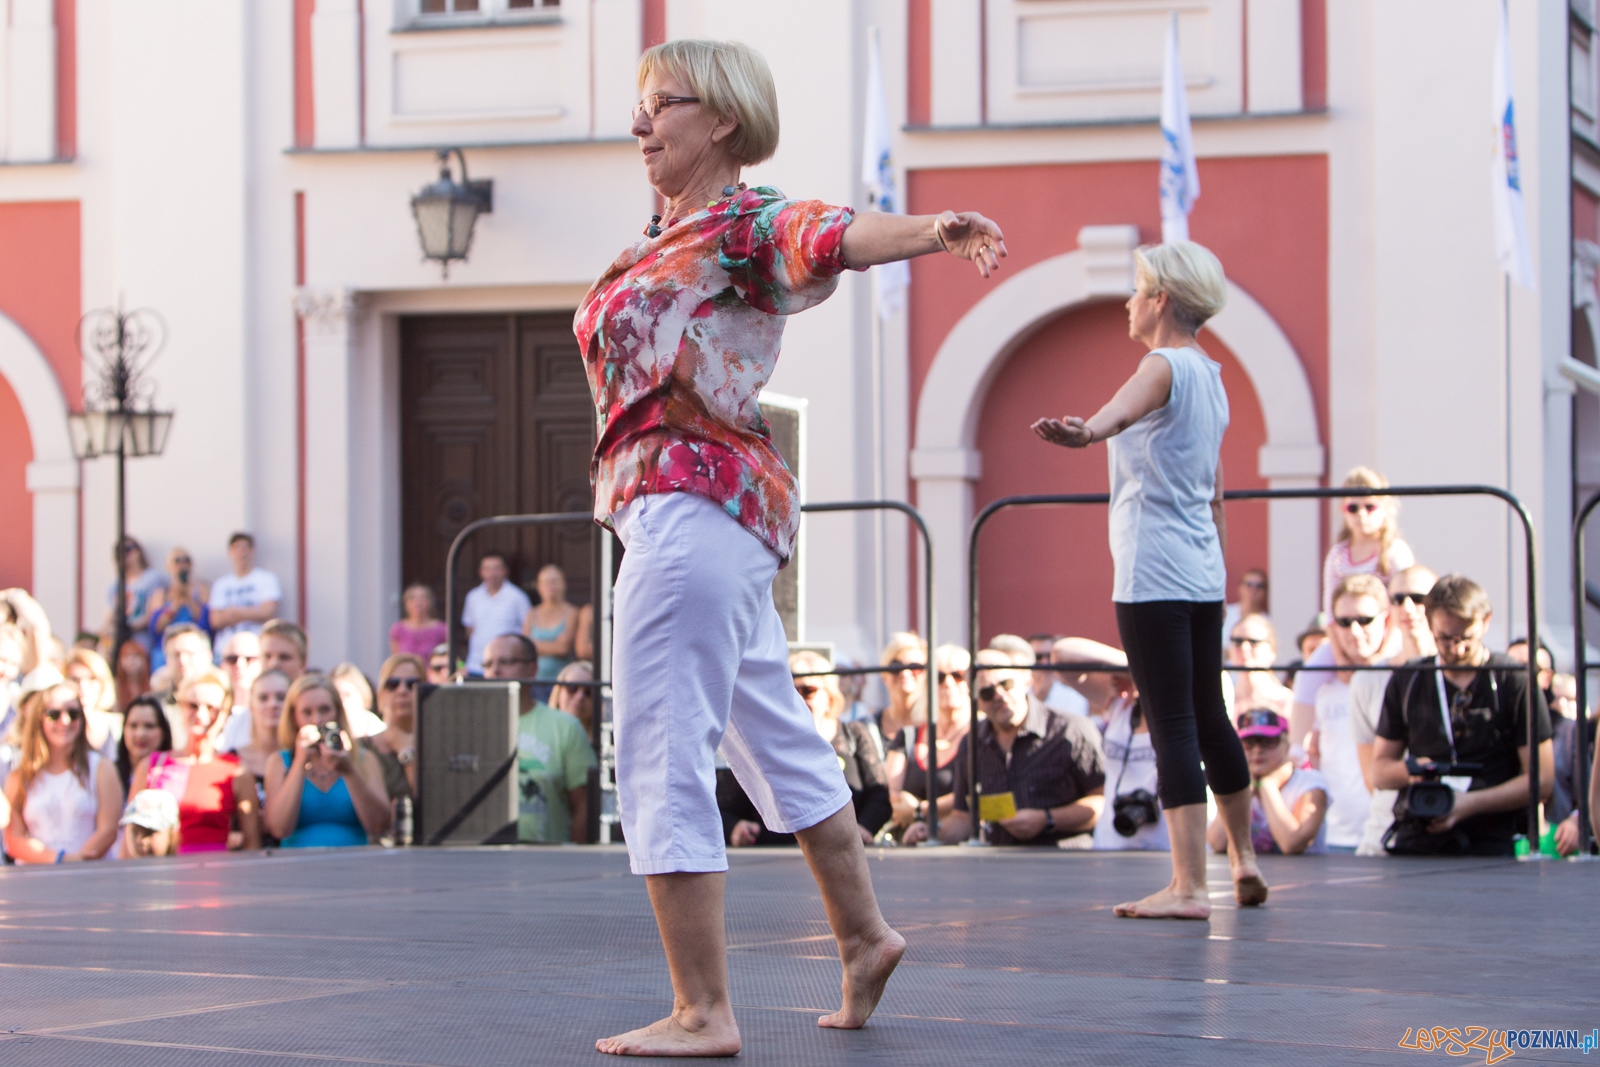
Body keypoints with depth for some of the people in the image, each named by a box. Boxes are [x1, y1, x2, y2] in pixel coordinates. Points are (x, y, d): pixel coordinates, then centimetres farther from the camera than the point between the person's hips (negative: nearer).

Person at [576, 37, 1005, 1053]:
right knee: (775, 738, 19)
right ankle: (864, 936, 32)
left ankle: (702, 1014, -6)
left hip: (694, 502, -10)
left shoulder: (741, 220, -11)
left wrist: (931, 230, -46)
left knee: (664, 755, -9)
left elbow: (835, 235, -31)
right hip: (692, 505, 10)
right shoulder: (674, 232, 17)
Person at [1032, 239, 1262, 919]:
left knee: (1173, 726, -10)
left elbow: (1128, 405, -35)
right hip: (1203, 576, 9)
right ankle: (1243, 860, 31)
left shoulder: (1166, 366, -9)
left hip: (1153, 577, -9)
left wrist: (1086, 431, -55)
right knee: (1209, 718, 20)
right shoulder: (1210, 378, 18)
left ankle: (1188, 887, -13)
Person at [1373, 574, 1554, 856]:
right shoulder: (1406, 682, 14)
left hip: (1491, 841, -3)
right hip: (1416, 839, 3)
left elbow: (1542, 779, 2)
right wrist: (1409, 771, -4)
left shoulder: (1517, 683, 4)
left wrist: (1471, 803, -10)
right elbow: (1380, 771, 20)